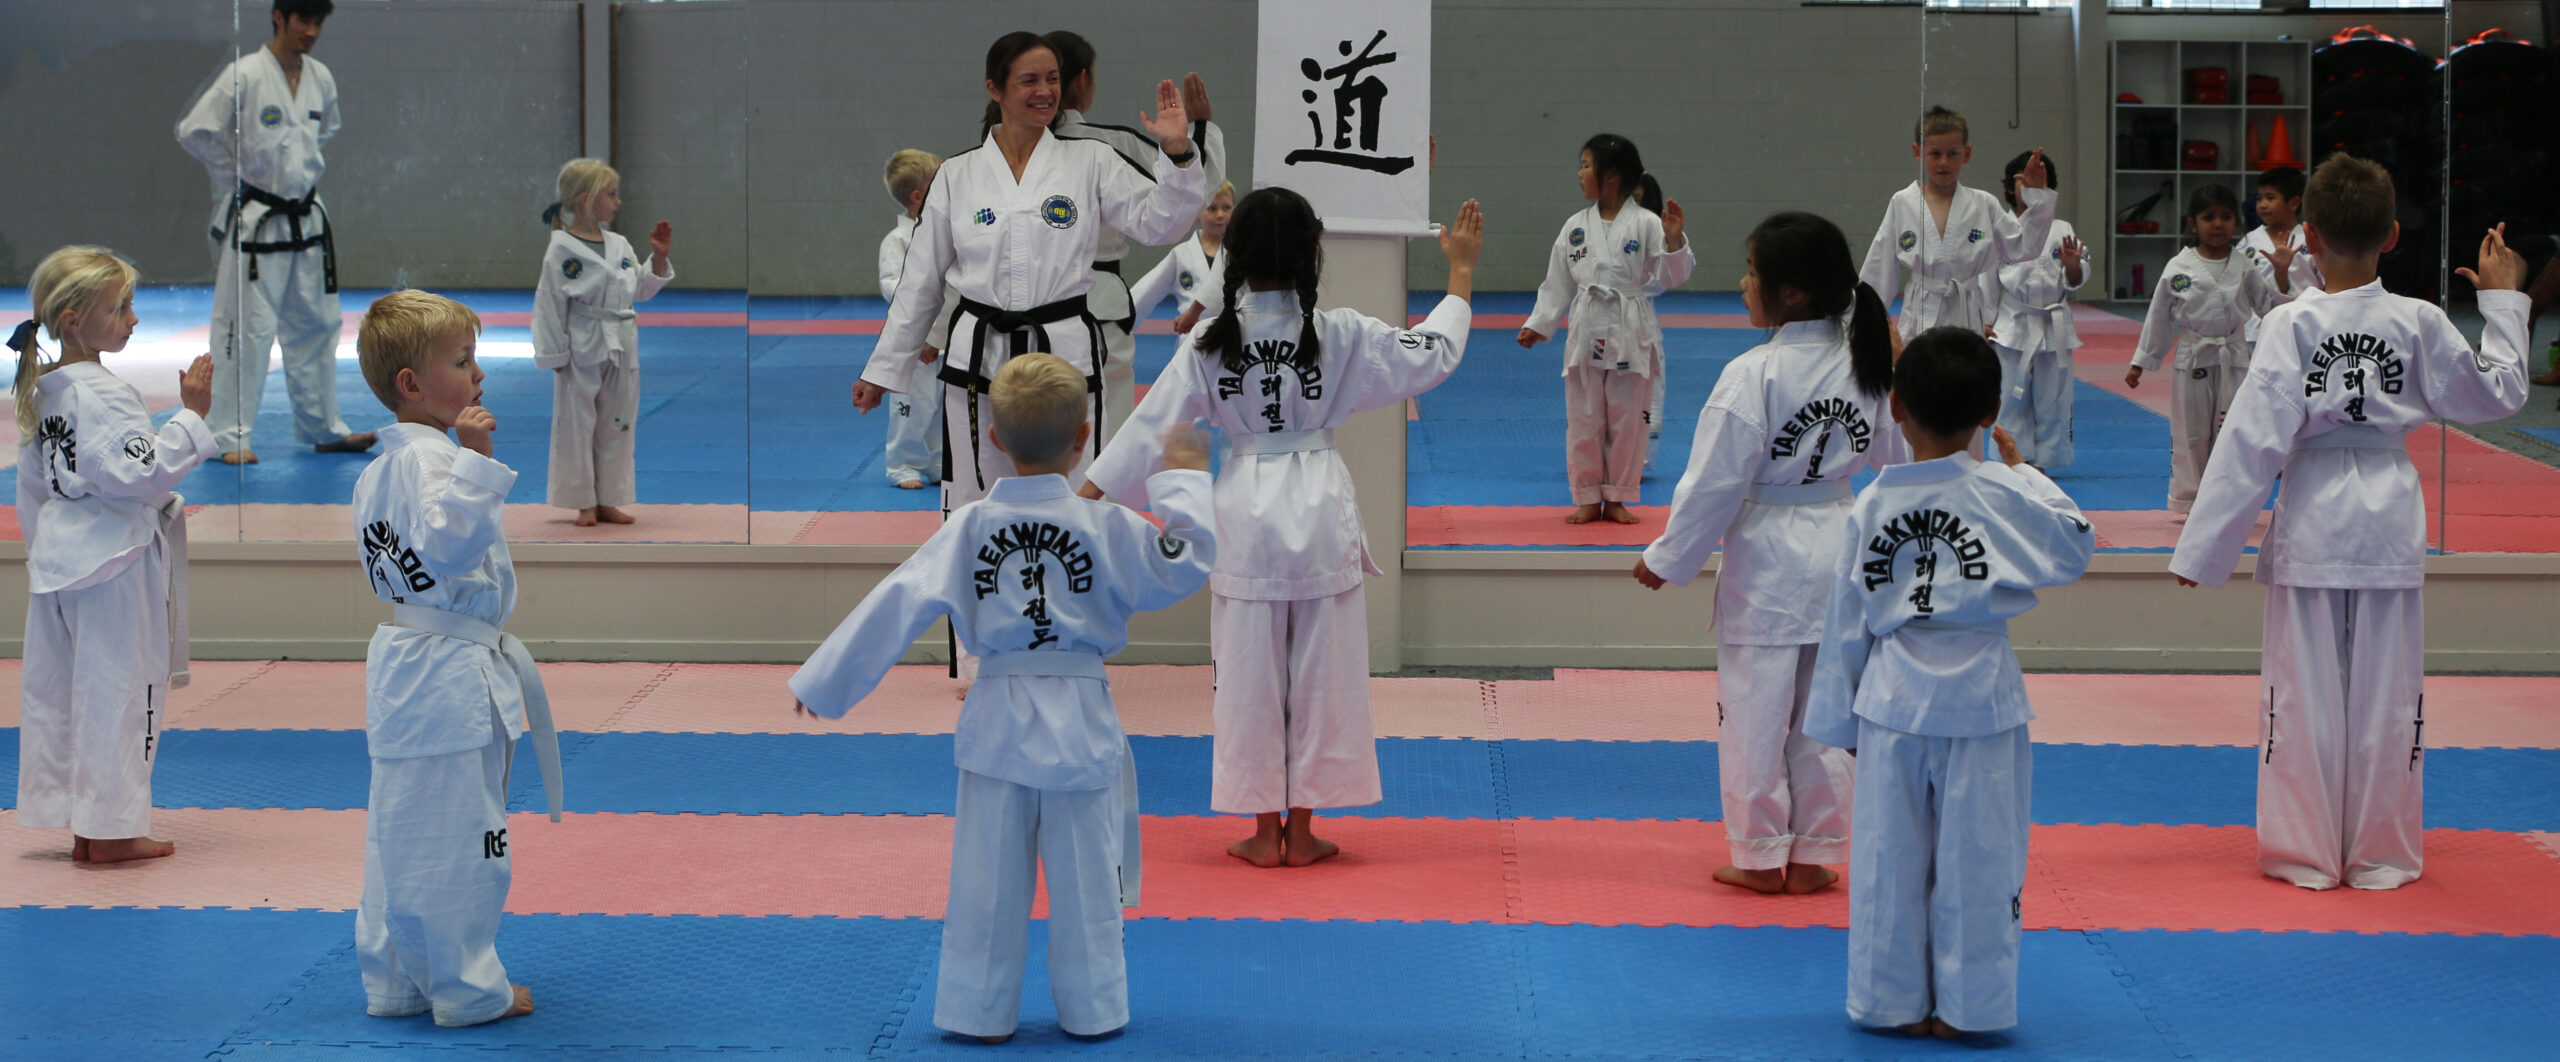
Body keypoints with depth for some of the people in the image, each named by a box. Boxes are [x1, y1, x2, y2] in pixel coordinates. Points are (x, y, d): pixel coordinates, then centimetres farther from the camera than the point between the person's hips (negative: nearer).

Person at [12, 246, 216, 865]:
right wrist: (192, 415, -20)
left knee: (57, 687, 12)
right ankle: (108, 829, 4)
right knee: (117, 689, -1)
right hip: (117, 564, -9)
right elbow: (142, 472, -25)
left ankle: (77, 825, 21)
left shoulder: (41, 392, 10)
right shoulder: (103, 396, -19)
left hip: (62, 560, 9)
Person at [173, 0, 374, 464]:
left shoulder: (321, 79, 5)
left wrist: (307, 168, 12)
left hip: (306, 216, 7)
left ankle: (323, 429, 23)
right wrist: (236, 176, -6)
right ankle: (230, 436, 1)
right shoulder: (244, 76, -15)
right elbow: (194, 131, -14)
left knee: (315, 325, 12)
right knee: (247, 326, -6)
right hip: (254, 220, -7)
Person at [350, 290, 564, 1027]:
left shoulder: (383, 464, 13)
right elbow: (448, 542, -33)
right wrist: (473, 460, -35)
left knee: (401, 832, 16)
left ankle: (397, 981, 25)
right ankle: (467, 989, 9)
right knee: (458, 836, 0)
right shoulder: (429, 456, -19)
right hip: (449, 677, -11)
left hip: (406, 658, 11)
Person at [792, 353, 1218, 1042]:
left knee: (989, 877, 10)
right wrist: (1184, 482, 2)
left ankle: (982, 1011, 17)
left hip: (997, 720, 1)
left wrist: (825, 683, 2)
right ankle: (1091, 1007, 19)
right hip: (1080, 724, -1)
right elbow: (1183, 568, -6)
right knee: (1084, 875, 10)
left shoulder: (968, 528, -6)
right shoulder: (1105, 527, -11)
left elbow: (897, 607, -4)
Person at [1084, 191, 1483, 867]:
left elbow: (1154, 424, -5)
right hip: (1321, 507, 0)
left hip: (1246, 509, 0)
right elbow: (1435, 354, 0)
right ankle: (1302, 830, 15)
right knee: (1321, 673, 10)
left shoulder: (1210, 341, -8)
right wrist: (1462, 270, 9)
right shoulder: (1340, 335, -9)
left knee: (1250, 675, 9)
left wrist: (1089, 496, 1)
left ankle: (1264, 831, 14)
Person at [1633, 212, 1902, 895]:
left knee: (1755, 713, 7)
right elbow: (1893, 455, 9)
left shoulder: (1752, 377, -19)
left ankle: (1761, 857, 16)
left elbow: (1714, 482, -15)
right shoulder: (1868, 363, -2)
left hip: (1765, 562, -6)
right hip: (1838, 551, 6)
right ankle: (1816, 856, 21)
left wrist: (1667, 559, -4)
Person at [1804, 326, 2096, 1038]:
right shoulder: (2004, 493, -10)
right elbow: (2074, 551, 1)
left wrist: (1841, 720, 14)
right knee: (1977, 857, 7)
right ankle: (1966, 1004, 13)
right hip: (1980, 696, -2)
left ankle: (1893, 1000, 18)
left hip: (1893, 701, 2)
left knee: (1889, 854, 10)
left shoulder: (1870, 506, -1)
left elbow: (1847, 622, 5)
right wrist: (2027, 472, 6)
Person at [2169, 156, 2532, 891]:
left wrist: (2204, 548, -8)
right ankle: (2380, 854, 18)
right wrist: (2503, 303, 16)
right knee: (2386, 693, 10)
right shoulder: (2418, 323, -6)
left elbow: (2253, 439, -13)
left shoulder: (2290, 326, -12)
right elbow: (2498, 394, 6)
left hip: (2312, 522, -2)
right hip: (2389, 521, 2)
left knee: (2306, 691, 7)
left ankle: (2306, 852, 14)